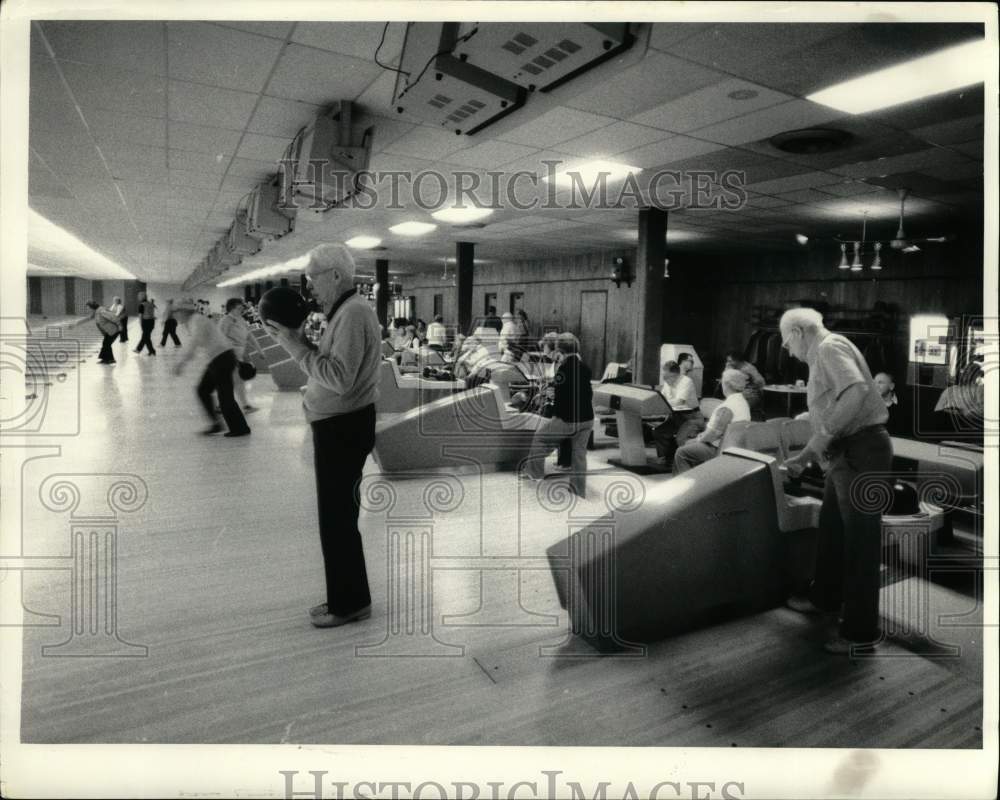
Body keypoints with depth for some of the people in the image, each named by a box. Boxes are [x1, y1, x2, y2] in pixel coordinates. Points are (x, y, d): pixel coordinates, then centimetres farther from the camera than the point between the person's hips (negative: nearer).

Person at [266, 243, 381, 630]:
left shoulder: (353, 313, -18)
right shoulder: (345, 310, 15)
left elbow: (339, 377, -27)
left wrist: (295, 344, -20)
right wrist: (295, 340, 2)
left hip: (343, 428, -10)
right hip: (339, 425, 10)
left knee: (337, 518, -1)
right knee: (339, 515, 17)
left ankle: (349, 603, 13)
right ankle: (347, 596, 30)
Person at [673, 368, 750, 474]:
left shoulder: (727, 407, -27)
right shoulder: (742, 401, 7)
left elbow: (714, 432, -26)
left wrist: (701, 438, -7)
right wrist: (704, 434, 10)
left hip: (719, 449, -11)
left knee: (681, 453, -4)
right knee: (688, 444, 24)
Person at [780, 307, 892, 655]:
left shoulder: (830, 346, -11)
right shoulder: (821, 356, 19)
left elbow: (858, 392, -28)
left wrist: (821, 438, -24)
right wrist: (805, 455, 25)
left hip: (861, 451, -10)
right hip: (846, 453, 10)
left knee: (860, 539, -1)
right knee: (831, 528, 21)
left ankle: (861, 630, 10)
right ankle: (825, 598, 38)